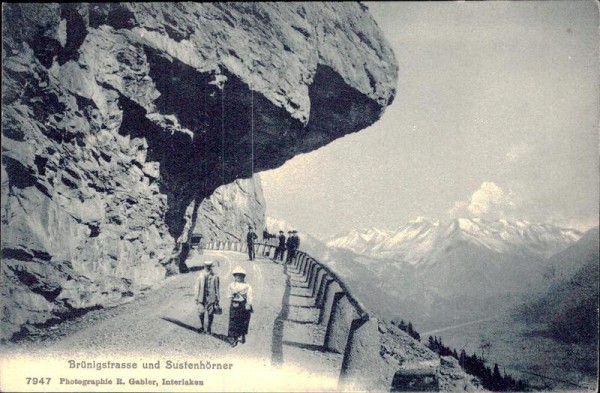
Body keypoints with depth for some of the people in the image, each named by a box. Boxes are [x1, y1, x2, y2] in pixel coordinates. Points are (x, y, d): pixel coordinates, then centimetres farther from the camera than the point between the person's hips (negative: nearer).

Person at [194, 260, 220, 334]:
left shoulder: (215, 276, 0)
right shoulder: (200, 275, 3)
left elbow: (216, 288, 5)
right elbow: (197, 287, 6)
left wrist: (217, 299, 6)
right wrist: (196, 298, 4)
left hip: (211, 298, -1)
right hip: (202, 297, 1)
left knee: (210, 314, 3)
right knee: (201, 313, 2)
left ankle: (209, 328, 19)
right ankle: (202, 327, 22)